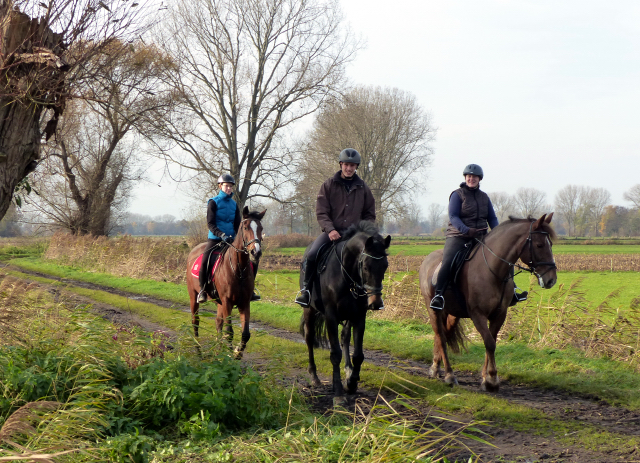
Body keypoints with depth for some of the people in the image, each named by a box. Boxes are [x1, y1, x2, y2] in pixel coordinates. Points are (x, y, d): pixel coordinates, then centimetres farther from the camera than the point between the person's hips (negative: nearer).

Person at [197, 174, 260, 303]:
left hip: (231, 239, 5)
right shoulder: (213, 202, -1)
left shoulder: (234, 204, 14)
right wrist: (221, 234, -24)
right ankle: (203, 290, -13)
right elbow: (210, 223, -9)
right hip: (215, 239, -5)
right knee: (205, 260, -30)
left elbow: (237, 224, 13)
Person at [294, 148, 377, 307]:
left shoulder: (363, 188, 11)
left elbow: (370, 215, 17)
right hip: (331, 232, -2)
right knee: (312, 254, -24)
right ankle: (305, 288, -6)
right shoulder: (329, 185, 4)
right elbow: (321, 212, -1)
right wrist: (330, 230, -18)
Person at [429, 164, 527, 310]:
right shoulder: (457, 195, -1)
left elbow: (492, 218, 15)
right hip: (458, 236, -5)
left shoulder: (484, 197, 15)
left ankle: (511, 291, 4)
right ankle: (438, 295, -25)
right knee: (448, 262, -29)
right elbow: (453, 217, -12)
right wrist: (466, 230, -29)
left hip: (480, 237, 5)